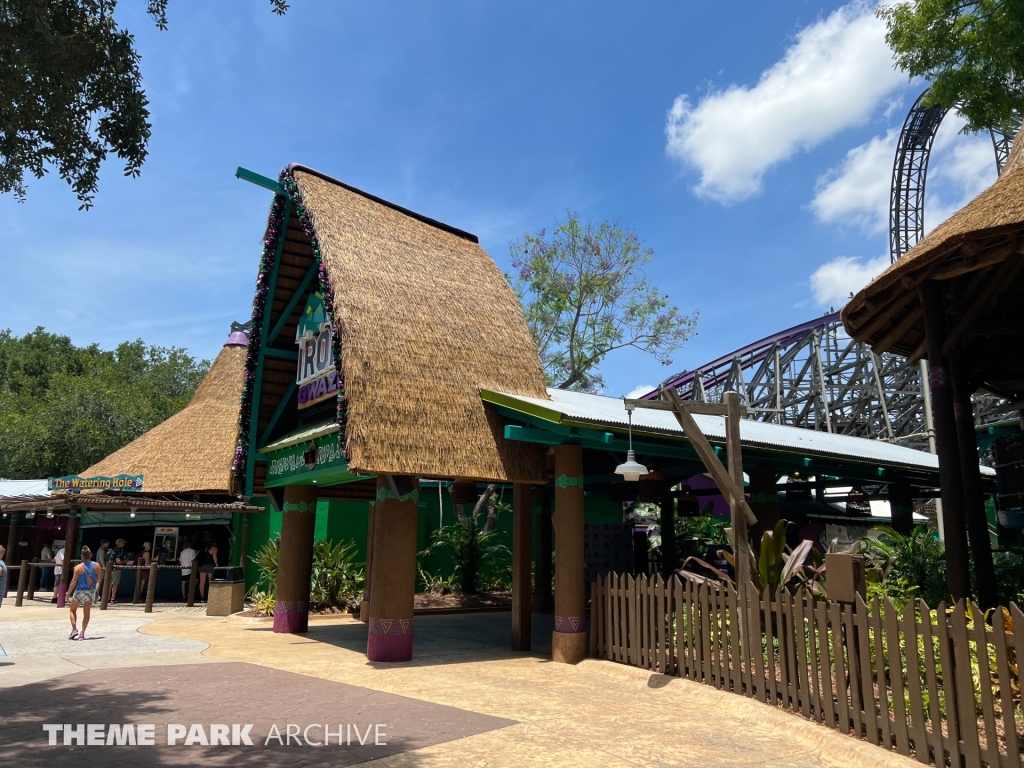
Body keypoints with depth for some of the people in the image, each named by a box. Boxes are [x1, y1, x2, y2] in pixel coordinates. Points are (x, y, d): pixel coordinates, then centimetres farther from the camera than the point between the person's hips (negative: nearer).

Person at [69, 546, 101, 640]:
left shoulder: (78, 567, -14)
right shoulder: (96, 566, -4)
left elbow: (74, 582, -14)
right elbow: (100, 578, 5)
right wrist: (96, 587, 22)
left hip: (80, 591, -3)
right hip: (91, 591, 3)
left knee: (73, 610, 19)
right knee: (86, 612, 11)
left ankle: (74, 629, 5)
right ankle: (82, 634, 10)